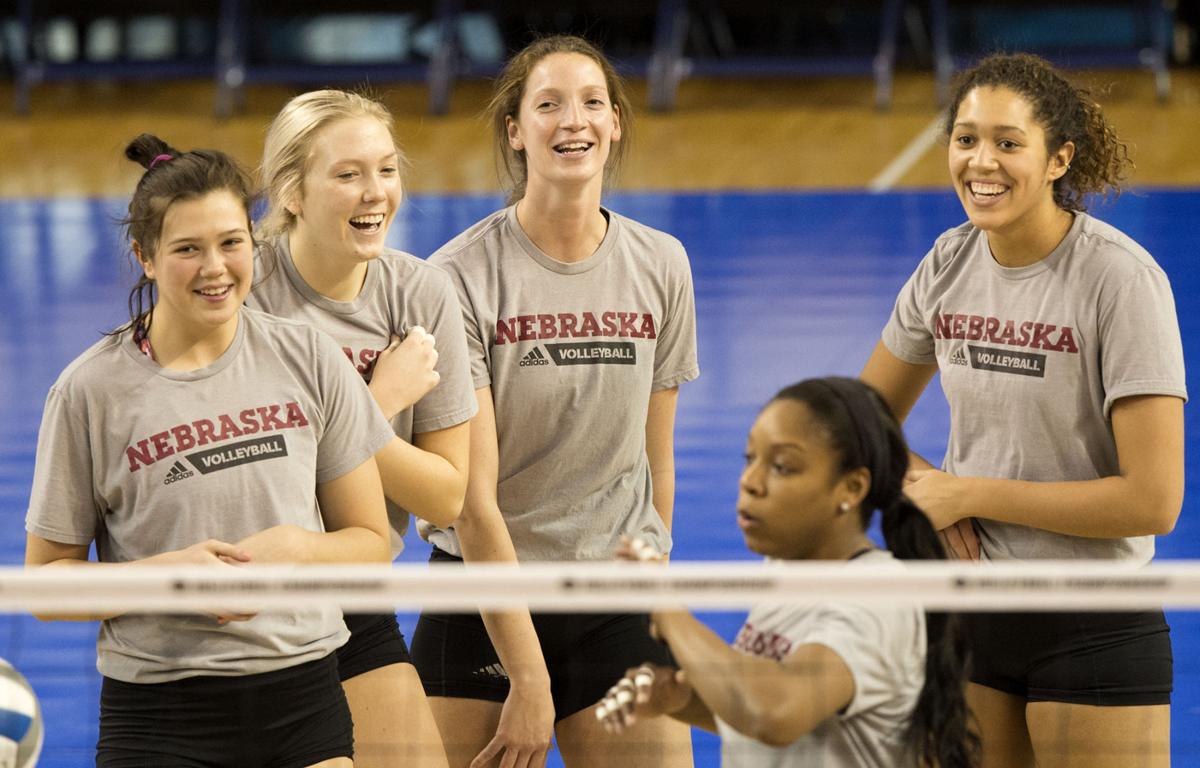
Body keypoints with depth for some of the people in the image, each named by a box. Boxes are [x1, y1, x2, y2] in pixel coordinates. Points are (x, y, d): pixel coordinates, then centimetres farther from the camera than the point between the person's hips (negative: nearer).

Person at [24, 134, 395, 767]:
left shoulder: (308, 359, 3)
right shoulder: (91, 389, -4)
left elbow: (370, 542, 7)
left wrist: (293, 546, -13)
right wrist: (169, 572, -18)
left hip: (303, 698, 2)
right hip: (159, 714, -2)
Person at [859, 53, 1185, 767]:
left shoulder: (1121, 277, -17)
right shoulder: (949, 264, 0)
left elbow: (1153, 501, -20)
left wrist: (968, 495, -14)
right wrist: (925, 489, -8)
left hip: (1095, 626, -5)